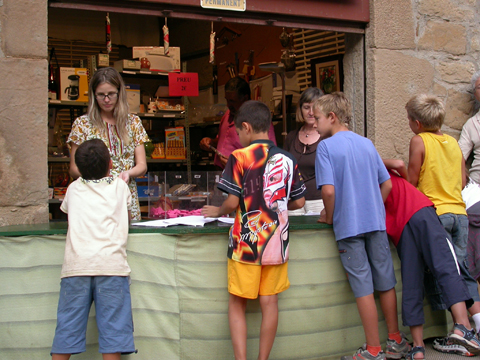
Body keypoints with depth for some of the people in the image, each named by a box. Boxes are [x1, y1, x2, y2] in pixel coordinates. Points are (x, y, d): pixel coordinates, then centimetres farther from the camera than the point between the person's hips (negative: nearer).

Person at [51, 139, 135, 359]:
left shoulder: (74, 189, 20)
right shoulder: (120, 187, 18)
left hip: (75, 266, 1)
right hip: (111, 265, -1)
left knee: (66, 333, 3)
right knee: (112, 332, -1)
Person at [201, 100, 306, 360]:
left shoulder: (239, 157, -9)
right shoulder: (288, 160, 4)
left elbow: (232, 202, -11)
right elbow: (299, 202, 9)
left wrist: (217, 211, 9)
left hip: (245, 243, -4)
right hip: (276, 242, 4)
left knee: (237, 304, 6)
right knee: (269, 302, 9)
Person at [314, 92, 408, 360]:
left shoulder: (326, 146, -8)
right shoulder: (367, 144, 9)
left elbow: (329, 190, -17)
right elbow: (387, 184, 9)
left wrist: (329, 216, -1)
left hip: (348, 226, -5)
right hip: (376, 222, 5)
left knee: (363, 287, 1)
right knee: (386, 282, 13)